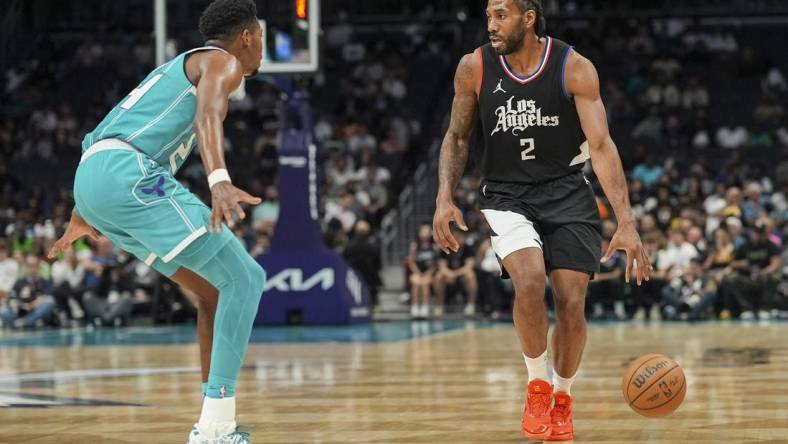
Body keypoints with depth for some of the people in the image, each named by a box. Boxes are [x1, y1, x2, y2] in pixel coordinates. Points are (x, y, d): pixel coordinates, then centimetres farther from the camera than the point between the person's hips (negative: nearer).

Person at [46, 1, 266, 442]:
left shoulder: (182, 67, 33)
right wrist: (220, 181, -37)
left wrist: (82, 217, 47)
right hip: (125, 172, -10)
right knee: (243, 279, -9)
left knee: (217, 290, 15)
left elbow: (106, 141, 39)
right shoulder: (222, 62, 5)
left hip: (92, 176, 10)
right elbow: (207, 116, -19)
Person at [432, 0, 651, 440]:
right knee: (530, 282, -26)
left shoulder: (574, 68, -13)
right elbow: (457, 137, 7)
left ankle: (563, 397, 22)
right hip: (507, 195, 0)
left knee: (572, 304, -6)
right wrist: (445, 198, -7)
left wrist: (627, 222, -25)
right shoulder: (475, 68, -7)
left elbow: (602, 145, -17)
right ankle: (538, 384, -3)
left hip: (568, 193, 0)